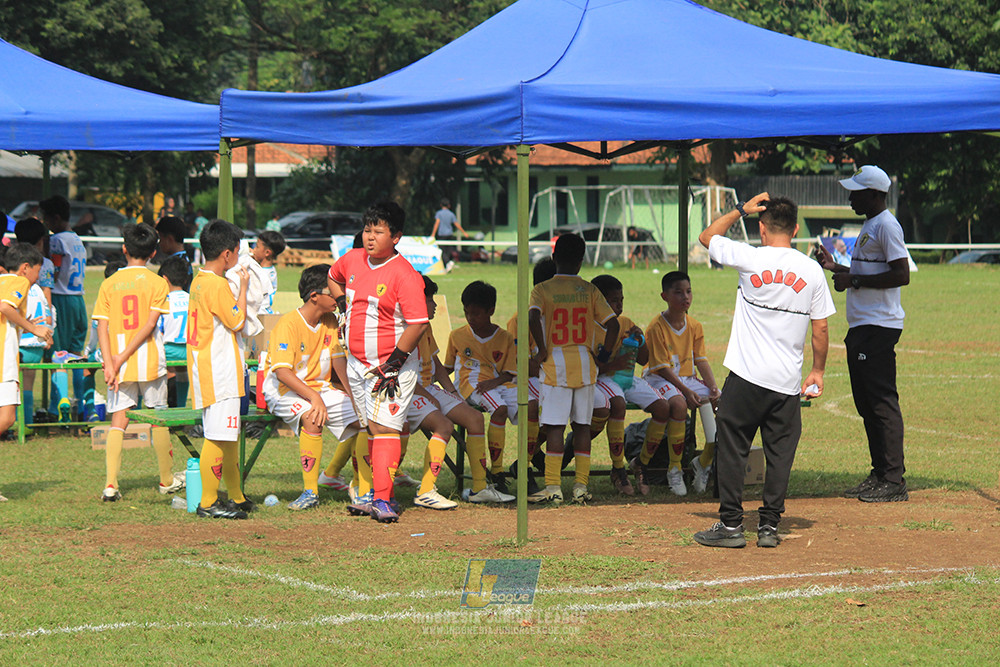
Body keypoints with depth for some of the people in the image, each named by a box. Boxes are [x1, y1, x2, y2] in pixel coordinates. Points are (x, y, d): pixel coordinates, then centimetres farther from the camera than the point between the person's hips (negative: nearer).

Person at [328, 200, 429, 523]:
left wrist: (392, 364, -22)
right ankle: (377, 496, 20)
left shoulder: (404, 275, -17)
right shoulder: (353, 260, 4)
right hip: (357, 361, 7)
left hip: (392, 366, -7)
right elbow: (333, 277, 28)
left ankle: (383, 500, -19)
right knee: (372, 429, 13)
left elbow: (417, 324, -20)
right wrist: (345, 310, 15)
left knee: (384, 428, -15)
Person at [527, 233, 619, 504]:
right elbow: (612, 324, 0)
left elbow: (533, 318, -20)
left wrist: (542, 350, -10)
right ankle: (581, 486, 7)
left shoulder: (542, 289, -2)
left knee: (554, 426, -4)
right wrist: (603, 356, 9)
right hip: (584, 364, 3)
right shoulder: (589, 290, 6)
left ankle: (553, 487, -8)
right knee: (582, 425, 8)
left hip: (555, 363, -3)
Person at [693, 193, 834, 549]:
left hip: (746, 376, -3)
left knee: (732, 447, 5)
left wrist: (741, 209, 16)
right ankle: (769, 526, 8)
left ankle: (731, 524, 4)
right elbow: (821, 328, 5)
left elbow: (707, 236, 11)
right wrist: (817, 372, 15)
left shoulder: (749, 259, -6)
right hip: (788, 382, 3)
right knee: (779, 453, 8)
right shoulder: (812, 270, 1)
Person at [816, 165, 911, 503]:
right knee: (867, 404, 12)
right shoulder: (869, 226, 19)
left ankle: (894, 481, -12)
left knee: (882, 402, -12)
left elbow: (901, 275, -21)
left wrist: (854, 281, -18)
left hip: (879, 328, -11)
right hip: (862, 326, 11)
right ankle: (880, 475, 17)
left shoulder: (886, 226, -13)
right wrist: (837, 268, 19)